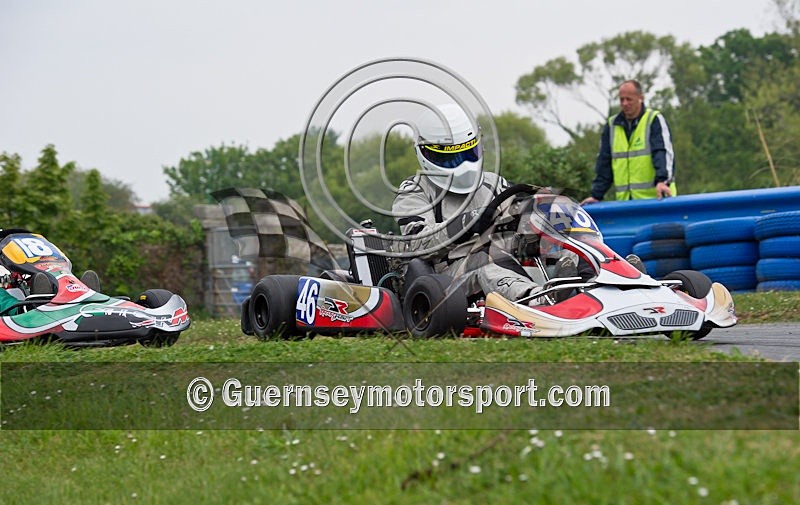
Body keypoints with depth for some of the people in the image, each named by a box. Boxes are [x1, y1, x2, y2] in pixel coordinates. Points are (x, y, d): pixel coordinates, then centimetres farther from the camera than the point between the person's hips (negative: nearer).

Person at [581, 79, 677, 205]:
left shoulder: (654, 120, 0)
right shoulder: (611, 125, 14)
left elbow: (663, 152, -13)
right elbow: (604, 163, 16)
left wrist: (662, 180, -30)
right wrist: (596, 195, 10)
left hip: (655, 197, -4)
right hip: (624, 200, 5)